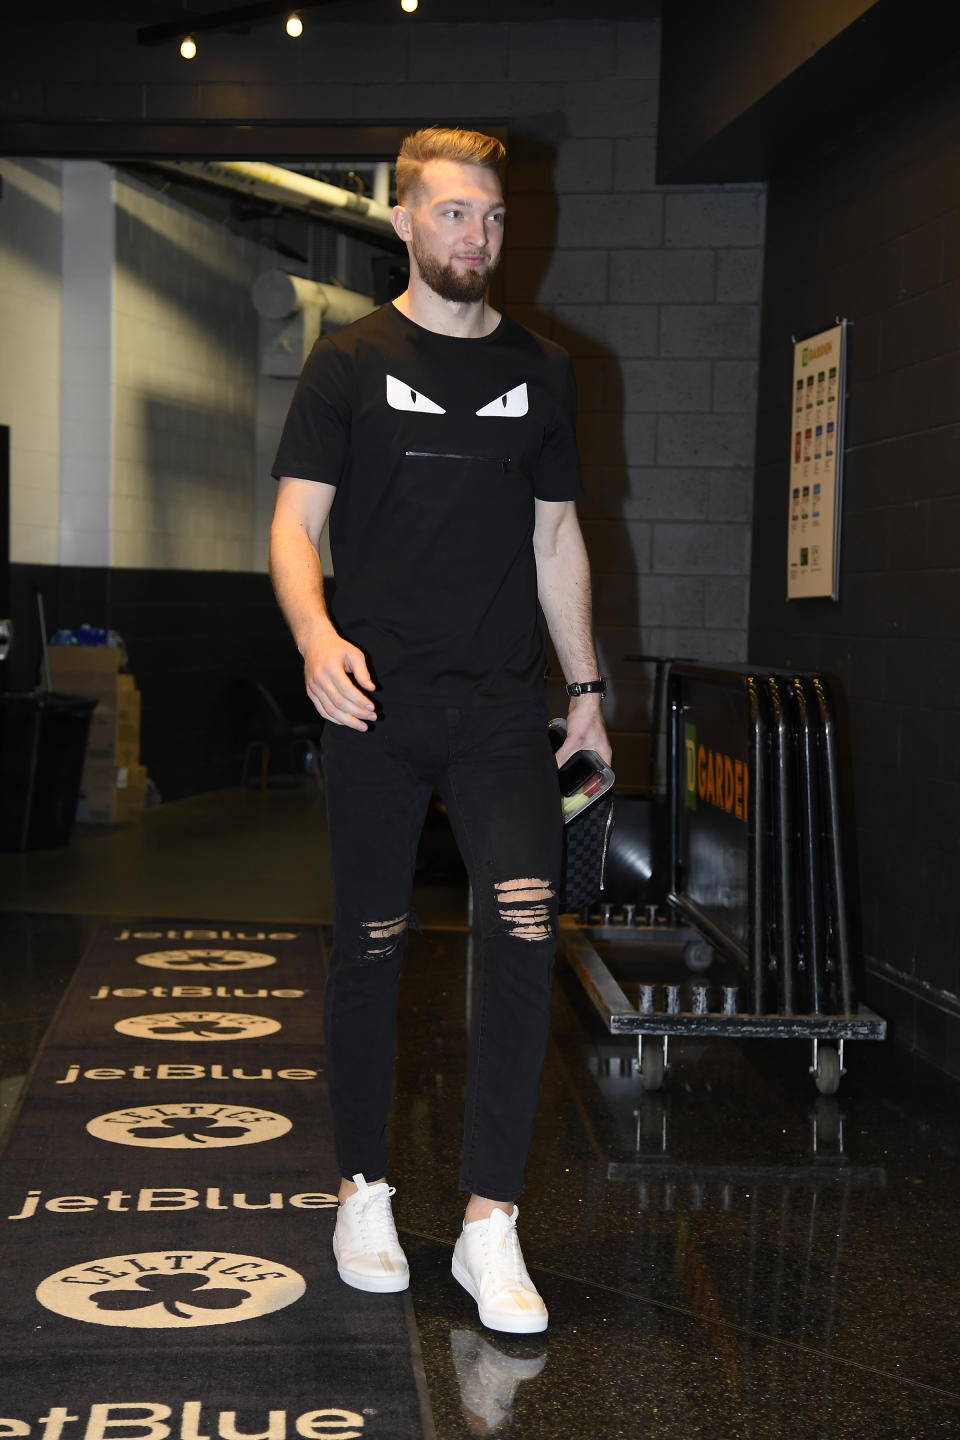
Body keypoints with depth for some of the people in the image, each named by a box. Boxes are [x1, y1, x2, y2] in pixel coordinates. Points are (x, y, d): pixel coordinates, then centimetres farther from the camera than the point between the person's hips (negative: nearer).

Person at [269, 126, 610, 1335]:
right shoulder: (352, 361, 4)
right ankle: (363, 1191, 24)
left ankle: (489, 1224, -3)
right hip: (378, 704, -2)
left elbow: (556, 536, 16)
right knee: (370, 948, 6)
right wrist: (315, 634, -21)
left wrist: (585, 685, 12)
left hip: (503, 705, 2)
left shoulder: (542, 370, 12)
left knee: (525, 937, -11)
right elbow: (295, 521, -1)